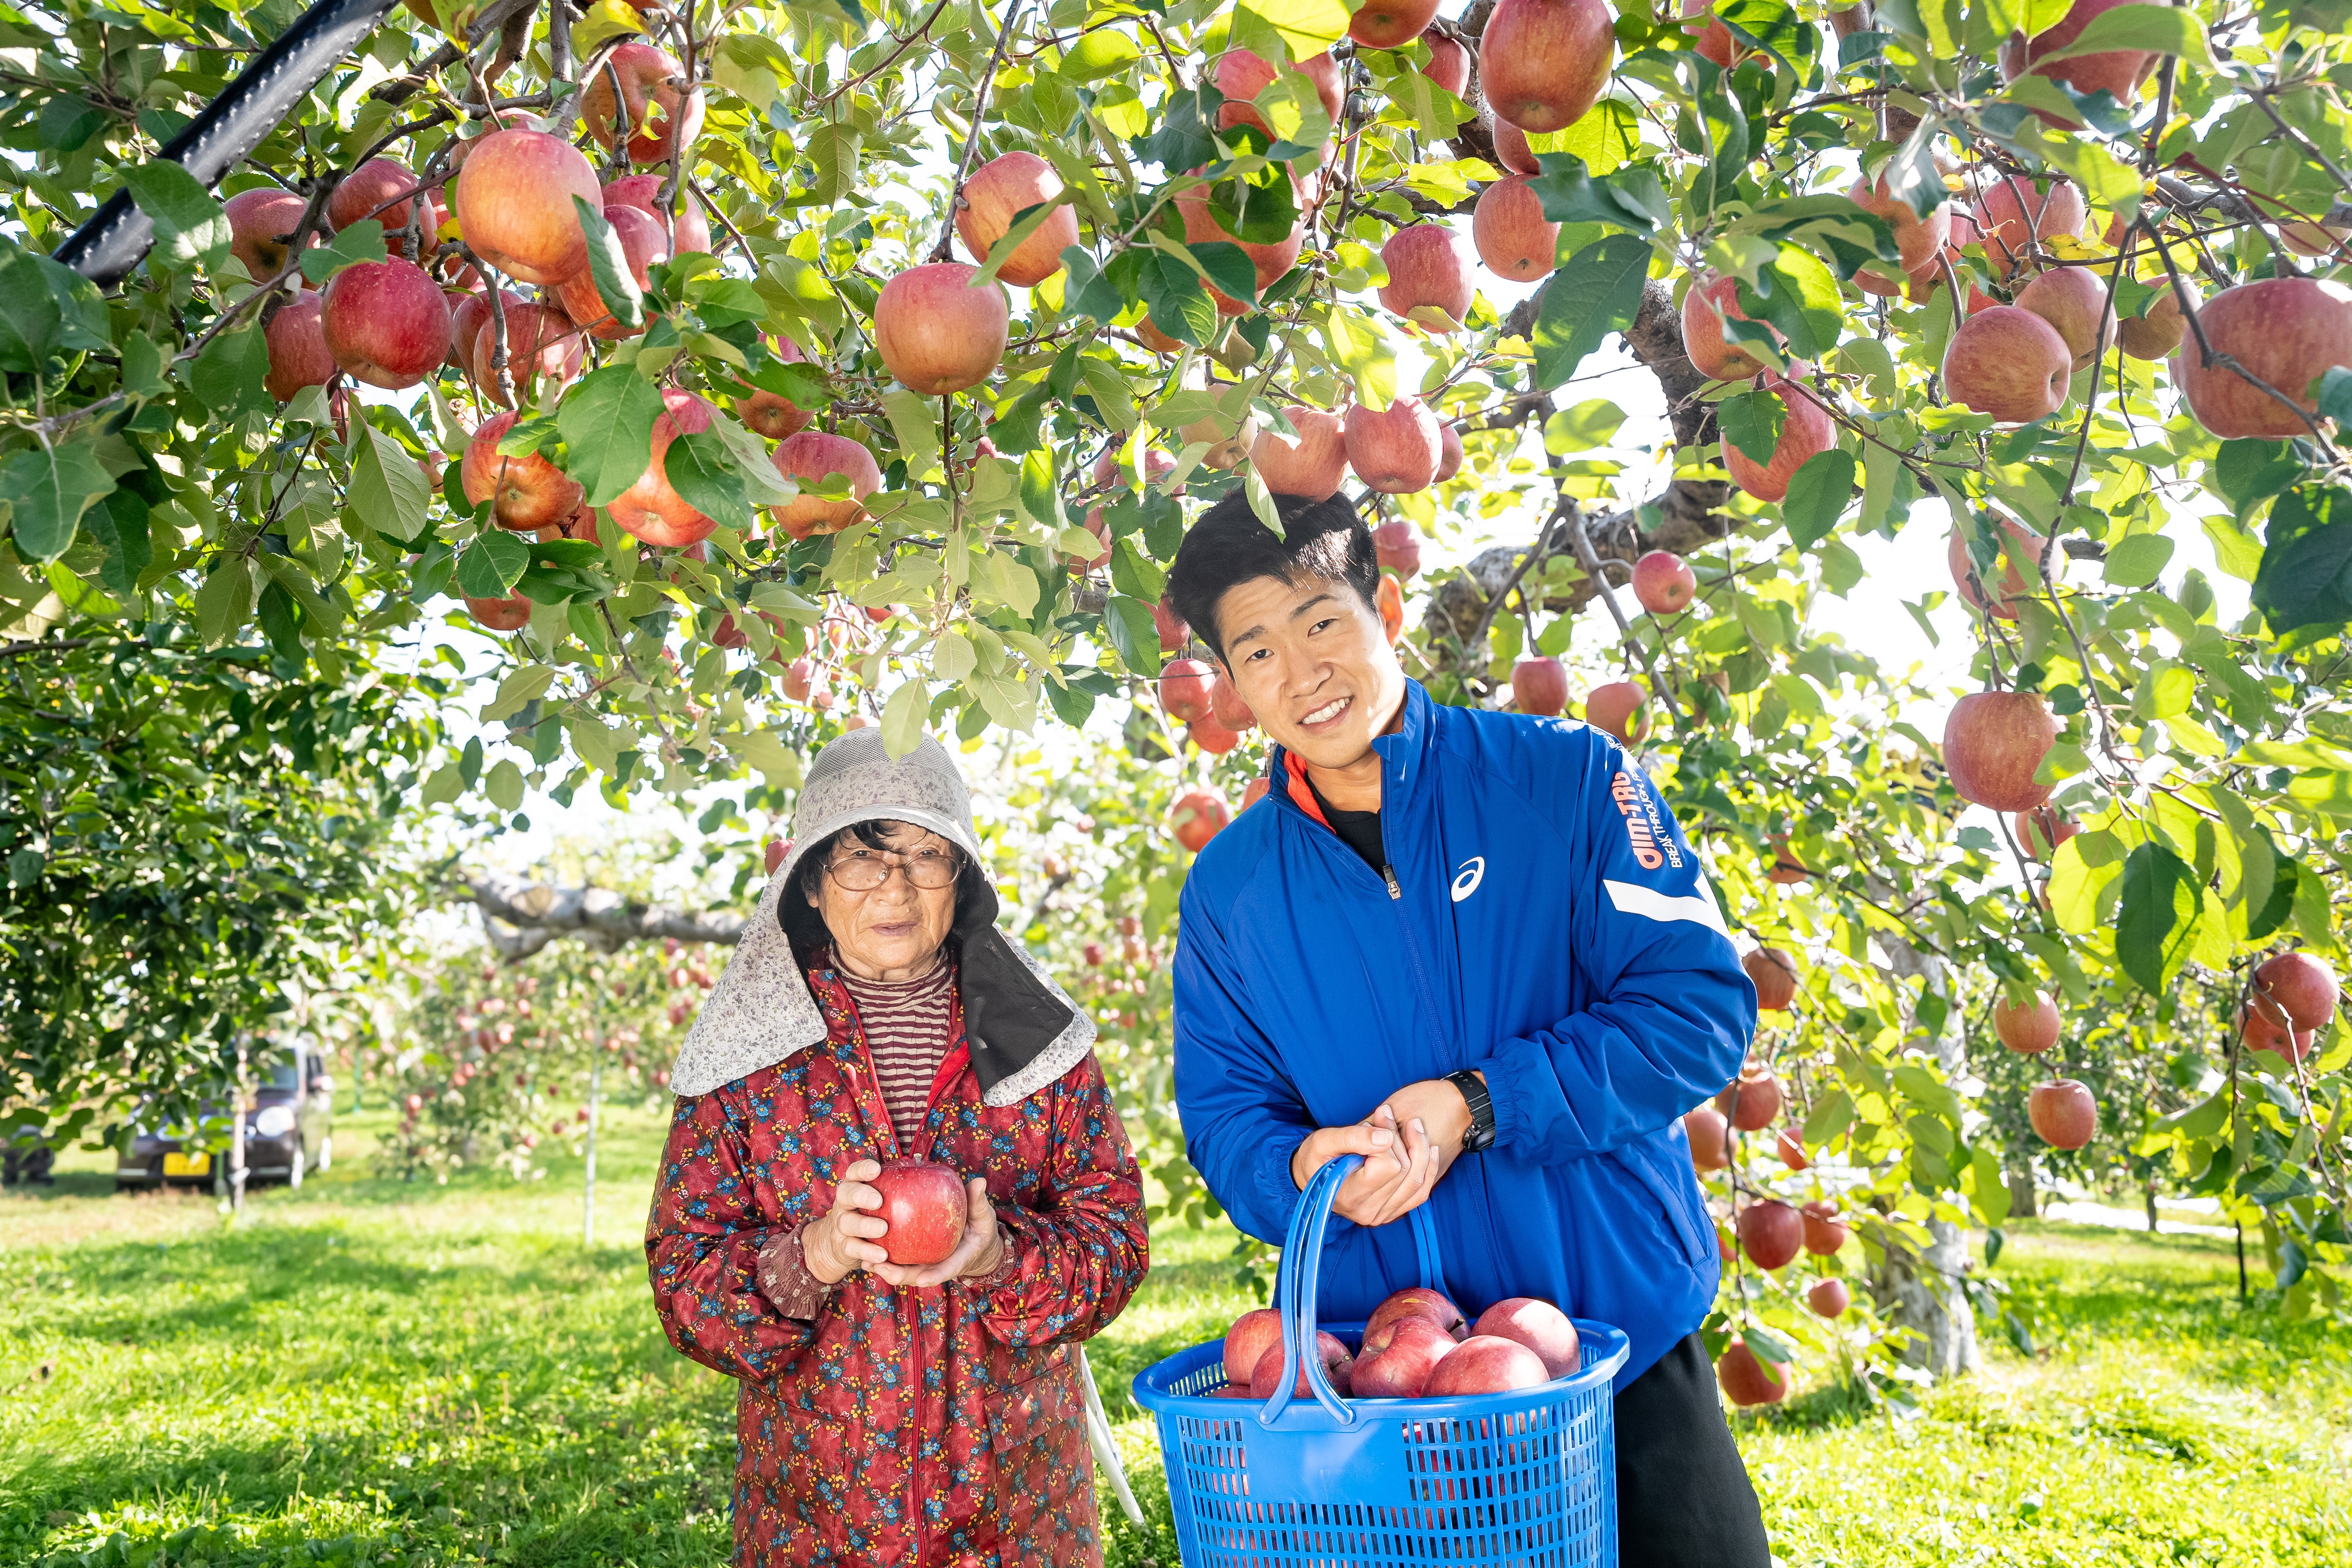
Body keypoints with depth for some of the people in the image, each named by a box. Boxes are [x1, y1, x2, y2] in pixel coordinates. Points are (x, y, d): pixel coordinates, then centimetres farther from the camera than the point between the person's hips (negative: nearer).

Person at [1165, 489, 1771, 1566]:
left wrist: (1481, 1106, -22)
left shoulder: (1565, 779, -7)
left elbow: (1702, 1004, -12)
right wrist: (1303, 1166, -21)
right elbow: (1225, 1120, 3)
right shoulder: (1225, 891, 0)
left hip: (1627, 1340, -1)